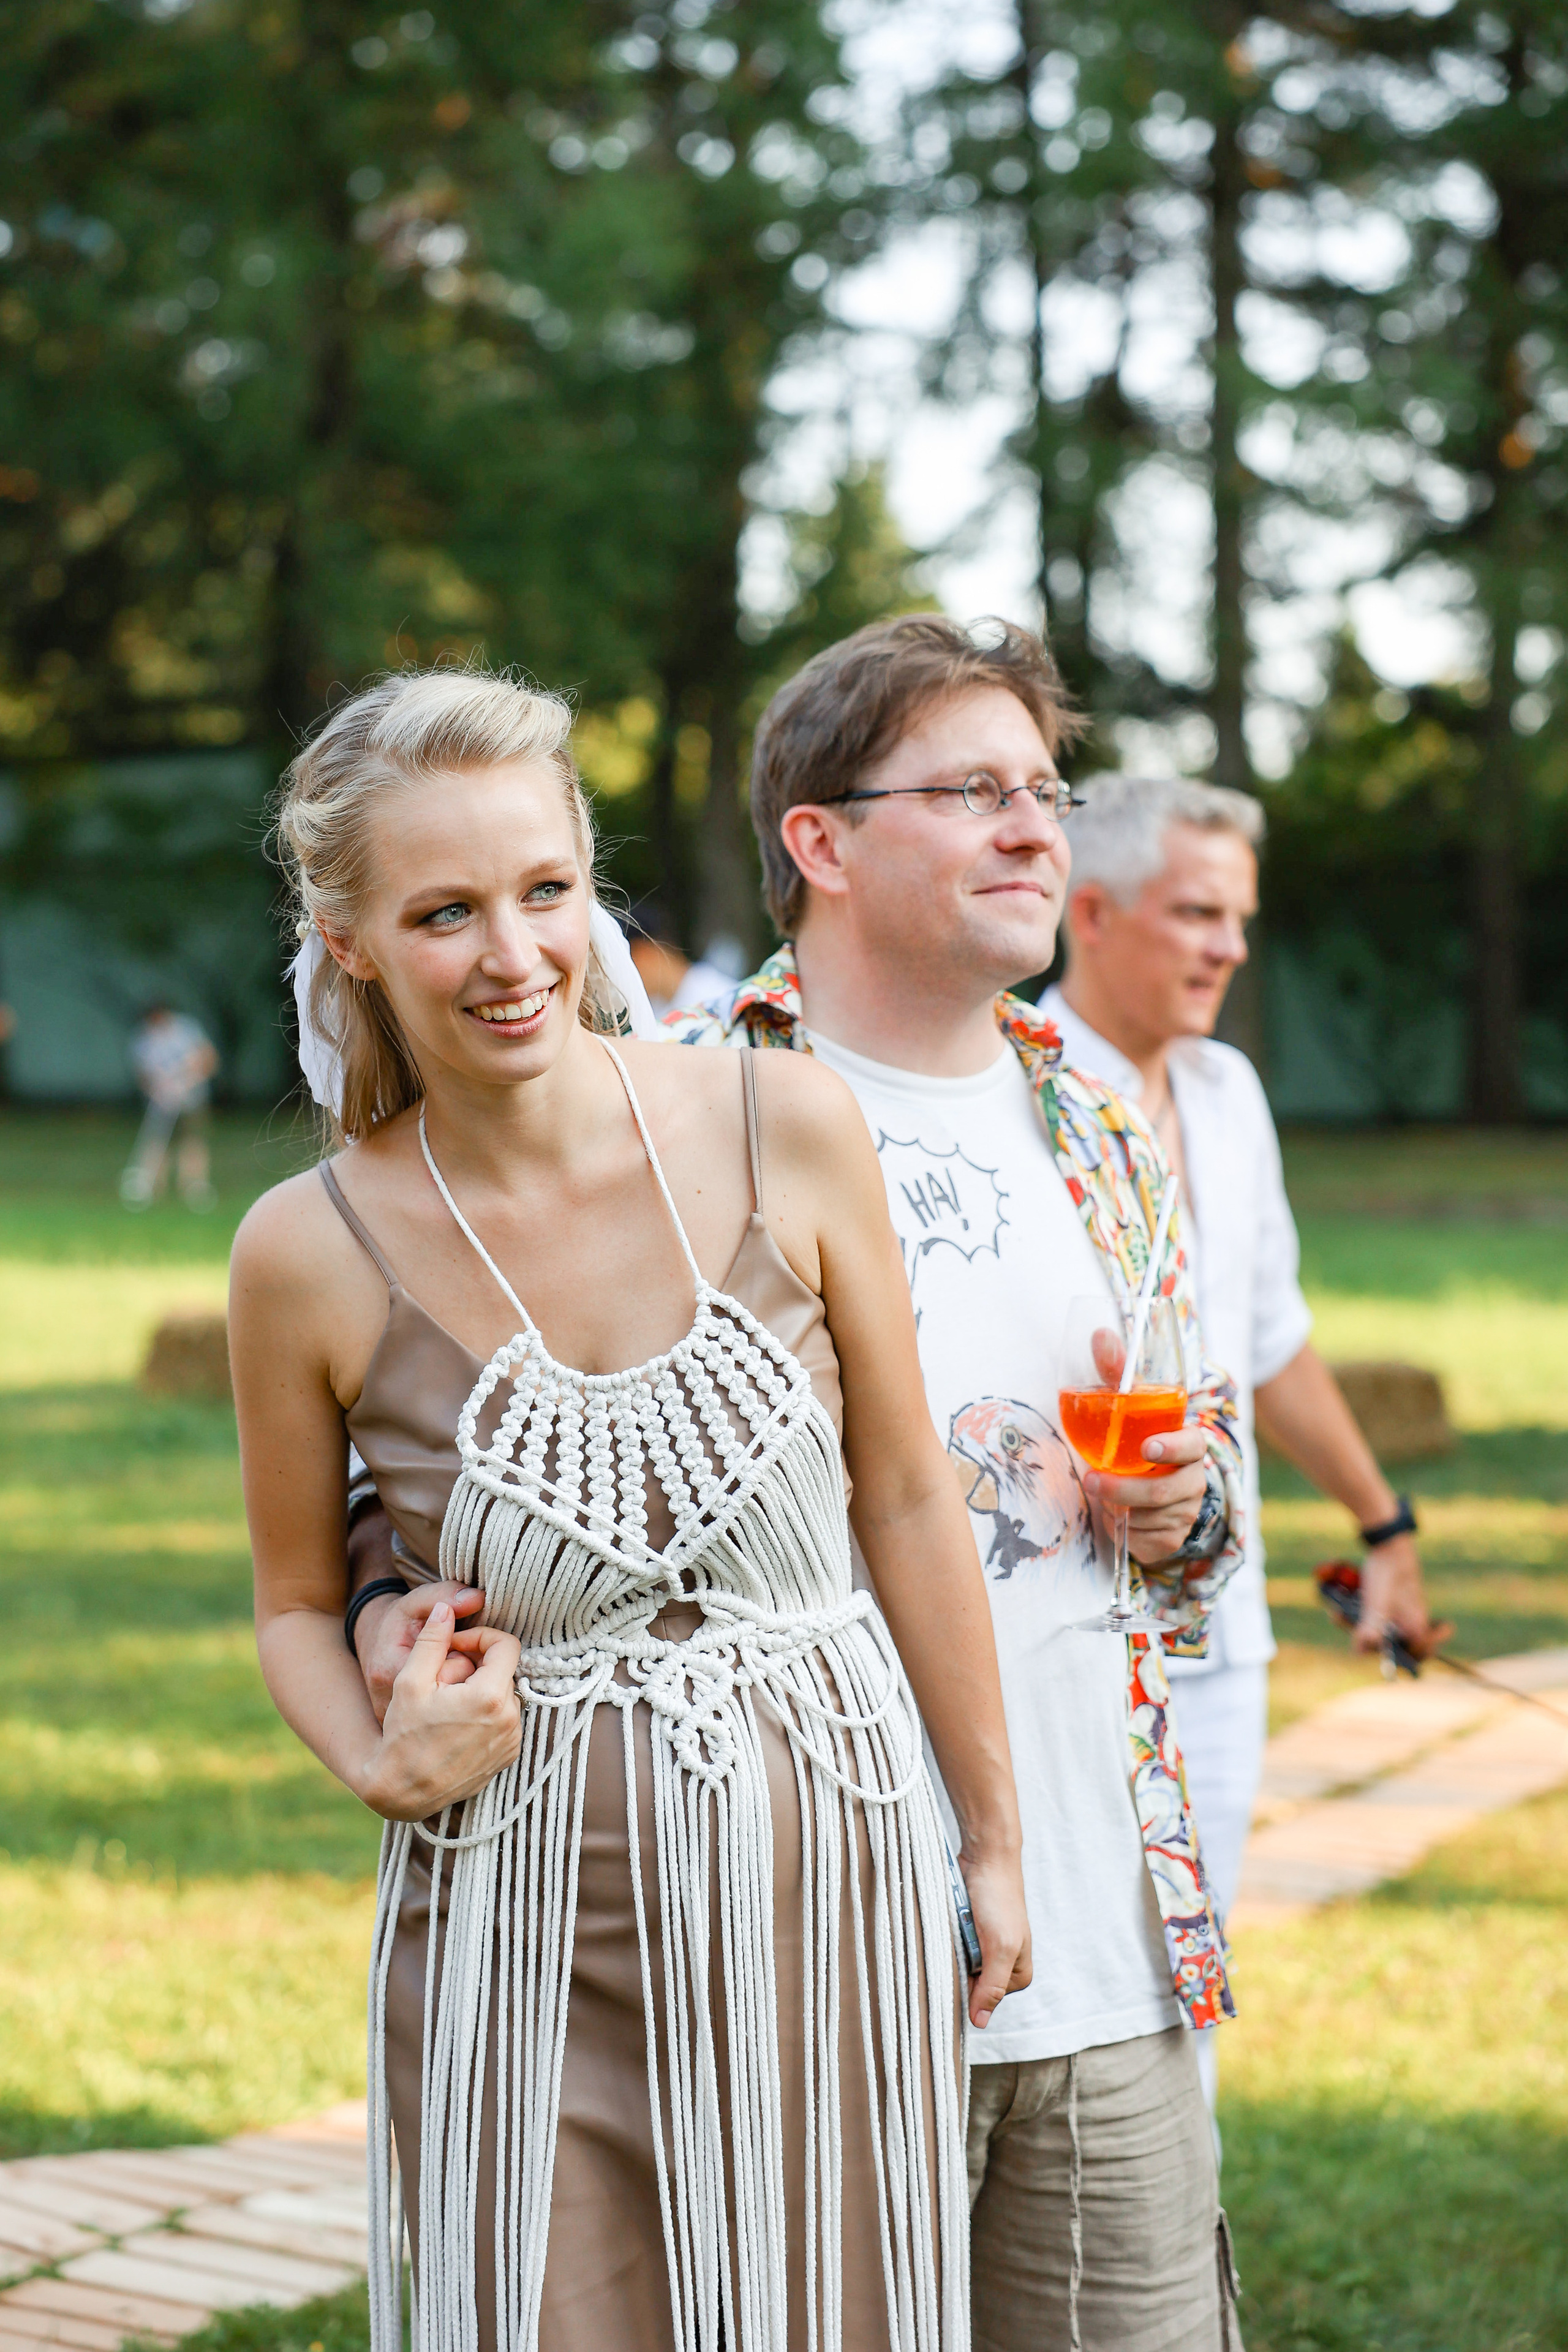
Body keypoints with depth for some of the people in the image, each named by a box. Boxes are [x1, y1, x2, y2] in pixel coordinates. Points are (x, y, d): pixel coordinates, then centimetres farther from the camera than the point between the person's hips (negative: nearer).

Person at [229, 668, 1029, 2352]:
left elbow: (908, 1498, 4)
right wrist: (386, 1767, -12)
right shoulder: (311, 1254, -8)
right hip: (528, 1945, -1)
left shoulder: (786, 1132, -7)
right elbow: (297, 1603, 8)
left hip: (831, 1879, 1)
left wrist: (994, 1839, 10)